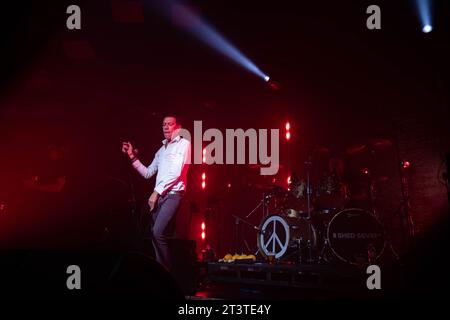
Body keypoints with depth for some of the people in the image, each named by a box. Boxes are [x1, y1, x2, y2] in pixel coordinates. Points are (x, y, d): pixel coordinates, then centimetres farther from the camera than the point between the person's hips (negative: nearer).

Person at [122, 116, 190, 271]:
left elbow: (176, 172, -10)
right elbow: (147, 173, 23)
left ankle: (166, 270, -9)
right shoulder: (161, 150, 23)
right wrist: (132, 156, 13)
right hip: (159, 195, 7)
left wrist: (156, 191, -11)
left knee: (157, 233, -19)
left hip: (173, 194, -7)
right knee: (162, 235, 4)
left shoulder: (184, 144, 0)